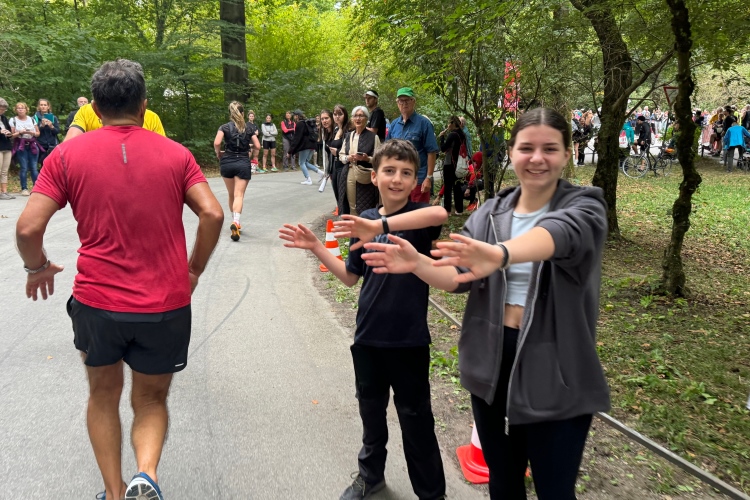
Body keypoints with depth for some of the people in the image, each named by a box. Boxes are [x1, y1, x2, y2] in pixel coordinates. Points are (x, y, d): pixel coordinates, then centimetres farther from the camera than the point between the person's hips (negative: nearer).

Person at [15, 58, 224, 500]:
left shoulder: (67, 155, -1)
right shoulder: (176, 154, 1)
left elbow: (28, 227, -7)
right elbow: (213, 214, -8)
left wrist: (38, 267, 13)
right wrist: (194, 270, 6)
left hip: (97, 300, 0)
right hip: (167, 303, 0)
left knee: (103, 394, 25)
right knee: (151, 399, 20)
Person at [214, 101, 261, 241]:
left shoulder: (225, 127, 1)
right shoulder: (249, 128, 5)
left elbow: (217, 143, -15)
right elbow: (258, 146, 2)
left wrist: (218, 153, 3)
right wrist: (255, 135, 23)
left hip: (227, 162, 1)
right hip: (243, 163, -1)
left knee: (231, 194, 18)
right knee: (239, 195, -8)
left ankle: (234, 222, 30)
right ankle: (236, 222, -32)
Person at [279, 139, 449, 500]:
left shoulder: (418, 218, -12)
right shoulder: (365, 221, 3)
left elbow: (440, 213, -38)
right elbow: (350, 277, 10)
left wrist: (380, 226, -43)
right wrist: (316, 247, 1)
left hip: (408, 339, -5)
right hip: (368, 336, 5)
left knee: (415, 418, 8)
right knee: (371, 410, 22)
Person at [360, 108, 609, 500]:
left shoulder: (584, 208, -10)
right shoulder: (488, 215, 4)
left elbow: (561, 233, -34)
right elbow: (458, 276, -5)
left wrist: (499, 255, -55)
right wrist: (418, 264, -27)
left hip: (556, 371, -4)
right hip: (492, 364, 4)